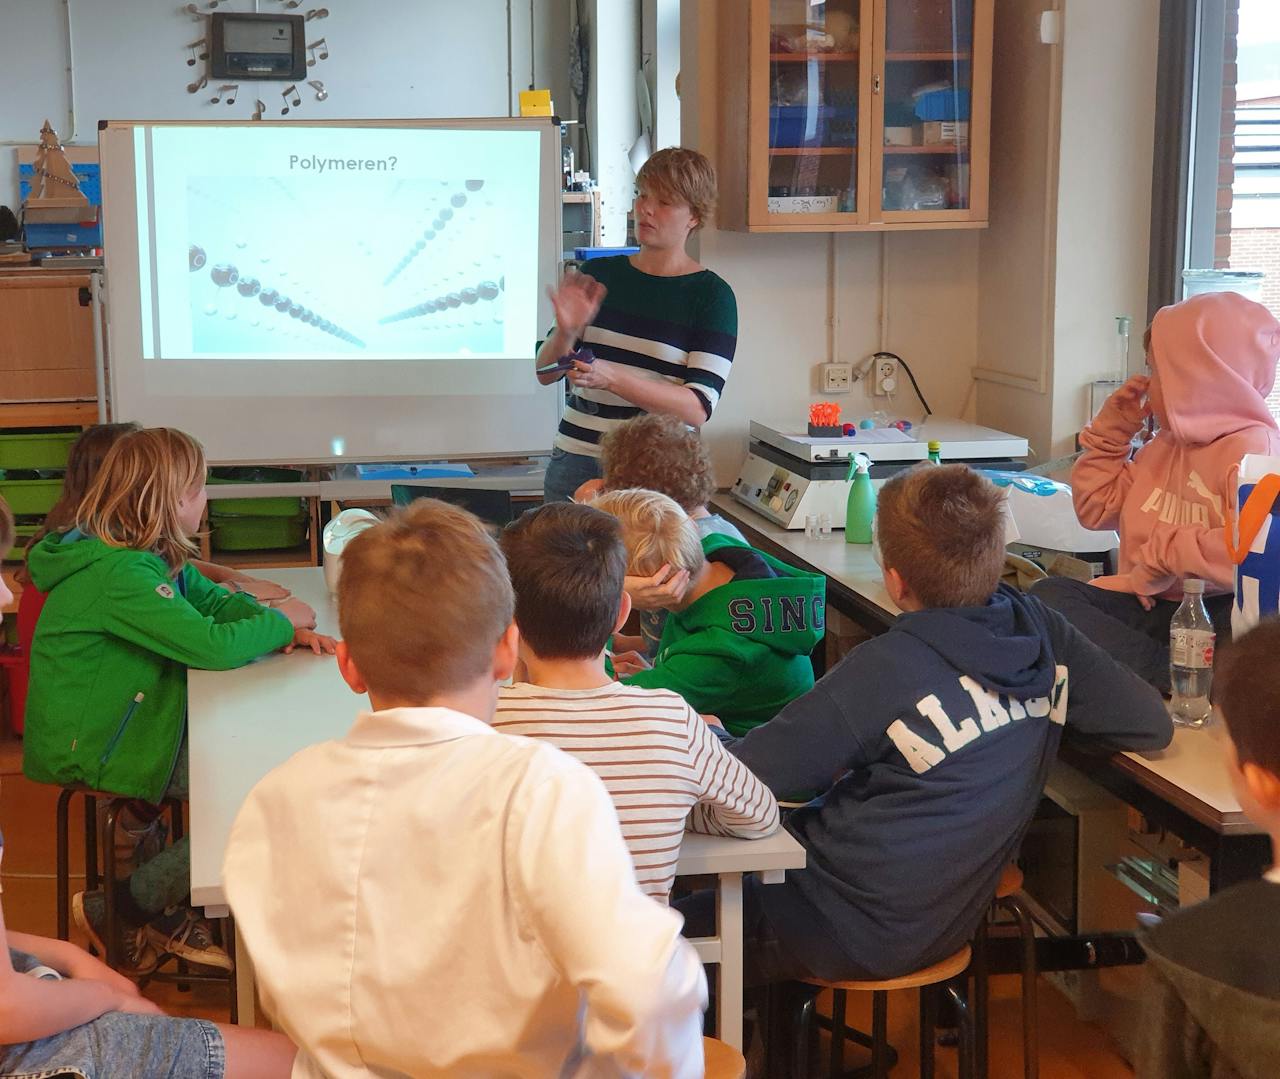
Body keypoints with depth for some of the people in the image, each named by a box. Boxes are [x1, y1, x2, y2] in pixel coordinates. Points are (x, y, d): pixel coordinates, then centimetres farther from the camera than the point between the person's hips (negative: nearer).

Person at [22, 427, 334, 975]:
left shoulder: (156, 558, 6)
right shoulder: (120, 573, -25)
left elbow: (216, 599, 13)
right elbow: (214, 645, -30)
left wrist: (286, 630, -7)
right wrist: (280, 622, -11)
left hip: (133, 723, 10)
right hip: (93, 750, -10)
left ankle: (166, 913, 14)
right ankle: (122, 907, -1)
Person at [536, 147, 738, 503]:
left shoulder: (712, 296, -2)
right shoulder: (598, 274, 9)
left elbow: (697, 409, -12)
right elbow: (545, 373, 10)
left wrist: (612, 378, -24)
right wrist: (566, 332, -12)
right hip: (575, 463, 3)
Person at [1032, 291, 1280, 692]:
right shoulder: (1165, 445, 19)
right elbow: (1096, 509, 30)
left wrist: (1165, 555, -17)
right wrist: (1112, 429, 20)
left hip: (1220, 615, -9)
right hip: (1154, 608, 9)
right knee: (1048, 594, -20)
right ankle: (1180, 676, -32)